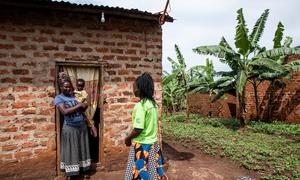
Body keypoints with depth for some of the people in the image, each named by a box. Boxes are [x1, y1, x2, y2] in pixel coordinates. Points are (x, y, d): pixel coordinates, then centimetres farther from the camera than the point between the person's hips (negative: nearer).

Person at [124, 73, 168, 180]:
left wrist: (128, 138, -6)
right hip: (153, 144, 8)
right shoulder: (153, 103, 4)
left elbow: (138, 129, -22)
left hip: (142, 145, -8)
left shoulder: (140, 105, -19)